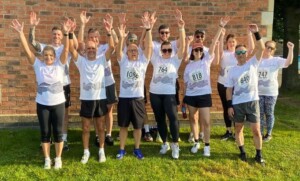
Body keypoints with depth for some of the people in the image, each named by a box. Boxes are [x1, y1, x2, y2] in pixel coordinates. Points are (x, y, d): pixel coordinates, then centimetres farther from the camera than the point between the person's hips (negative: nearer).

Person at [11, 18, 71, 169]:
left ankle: (58, 158, 23)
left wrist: (66, 33, -26)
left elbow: (66, 49, -14)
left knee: (58, 132, 7)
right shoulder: (38, 65, -1)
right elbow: (27, 50, -8)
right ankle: (47, 159, 25)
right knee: (45, 132, 10)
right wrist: (21, 32, -16)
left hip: (58, 104, -1)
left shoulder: (59, 65, -2)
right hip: (42, 104, 1)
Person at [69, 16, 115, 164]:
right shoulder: (81, 61, 2)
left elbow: (112, 48, -14)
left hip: (100, 98, 0)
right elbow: (71, 49, -11)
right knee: (85, 128, 10)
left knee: (100, 127, 11)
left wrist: (109, 32, -27)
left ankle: (101, 151, 26)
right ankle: (86, 152, 26)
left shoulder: (102, 60, 0)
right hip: (86, 99, 1)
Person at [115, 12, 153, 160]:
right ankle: (122, 149, 23)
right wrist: (121, 37, -32)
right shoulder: (123, 62, 4)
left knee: (138, 126, 10)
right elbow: (118, 50, -14)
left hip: (138, 98, 1)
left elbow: (148, 46, -7)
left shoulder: (143, 61, 4)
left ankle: (137, 149, 26)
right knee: (123, 125, 10)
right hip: (124, 98, 0)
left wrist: (148, 30, -19)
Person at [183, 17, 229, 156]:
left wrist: (221, 27, -18)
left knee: (206, 121, -2)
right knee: (193, 119, 12)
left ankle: (207, 146, 11)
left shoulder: (207, 60, -1)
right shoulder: (188, 66, 7)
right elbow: (186, 83, 11)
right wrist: (184, 99, 11)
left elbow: (214, 43, -11)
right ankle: (196, 143, 28)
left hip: (204, 95, -3)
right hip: (191, 96, 3)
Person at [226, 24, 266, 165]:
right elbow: (229, 89, 2)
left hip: (252, 102, -1)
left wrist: (256, 33, -25)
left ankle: (259, 155, 18)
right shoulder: (232, 70, 2)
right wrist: (229, 106, -3)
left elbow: (261, 48, -14)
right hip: (237, 104, 1)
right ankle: (242, 152, 29)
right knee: (238, 128, 11)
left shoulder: (253, 64, 0)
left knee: (256, 130, 3)